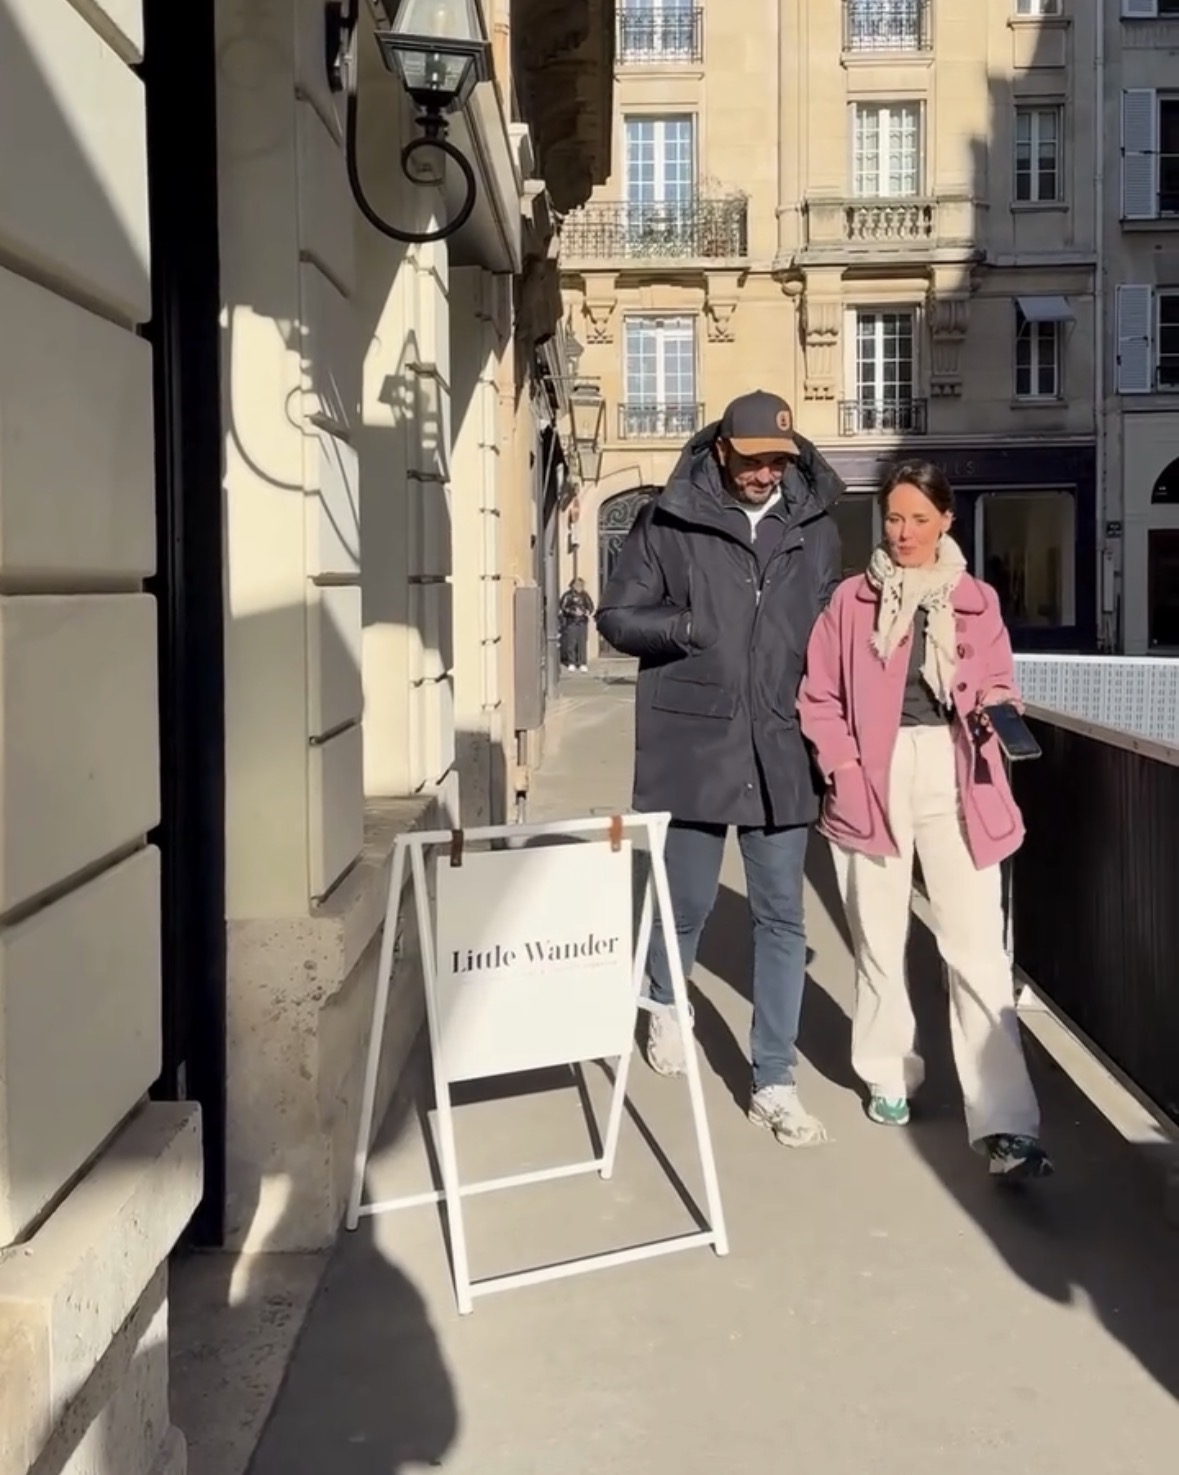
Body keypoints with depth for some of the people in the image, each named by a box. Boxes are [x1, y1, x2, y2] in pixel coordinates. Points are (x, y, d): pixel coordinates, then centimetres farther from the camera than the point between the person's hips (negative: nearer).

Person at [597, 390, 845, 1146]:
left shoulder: (815, 527, 5)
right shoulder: (669, 521, -4)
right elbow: (618, 617, -1)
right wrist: (695, 625, -16)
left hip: (779, 750, 2)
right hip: (693, 745, -2)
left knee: (782, 916, 5)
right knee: (689, 900, 11)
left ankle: (774, 1082, 17)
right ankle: (666, 1002, 44)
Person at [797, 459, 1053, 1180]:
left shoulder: (977, 601, 7)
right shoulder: (853, 599, 5)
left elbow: (1000, 685, 12)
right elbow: (820, 696, 5)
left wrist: (994, 706, -10)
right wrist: (844, 765, -7)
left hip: (955, 780, 0)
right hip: (875, 780, 0)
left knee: (977, 947, -6)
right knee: (880, 940, 10)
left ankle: (1006, 1123, -5)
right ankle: (890, 1074, 29)